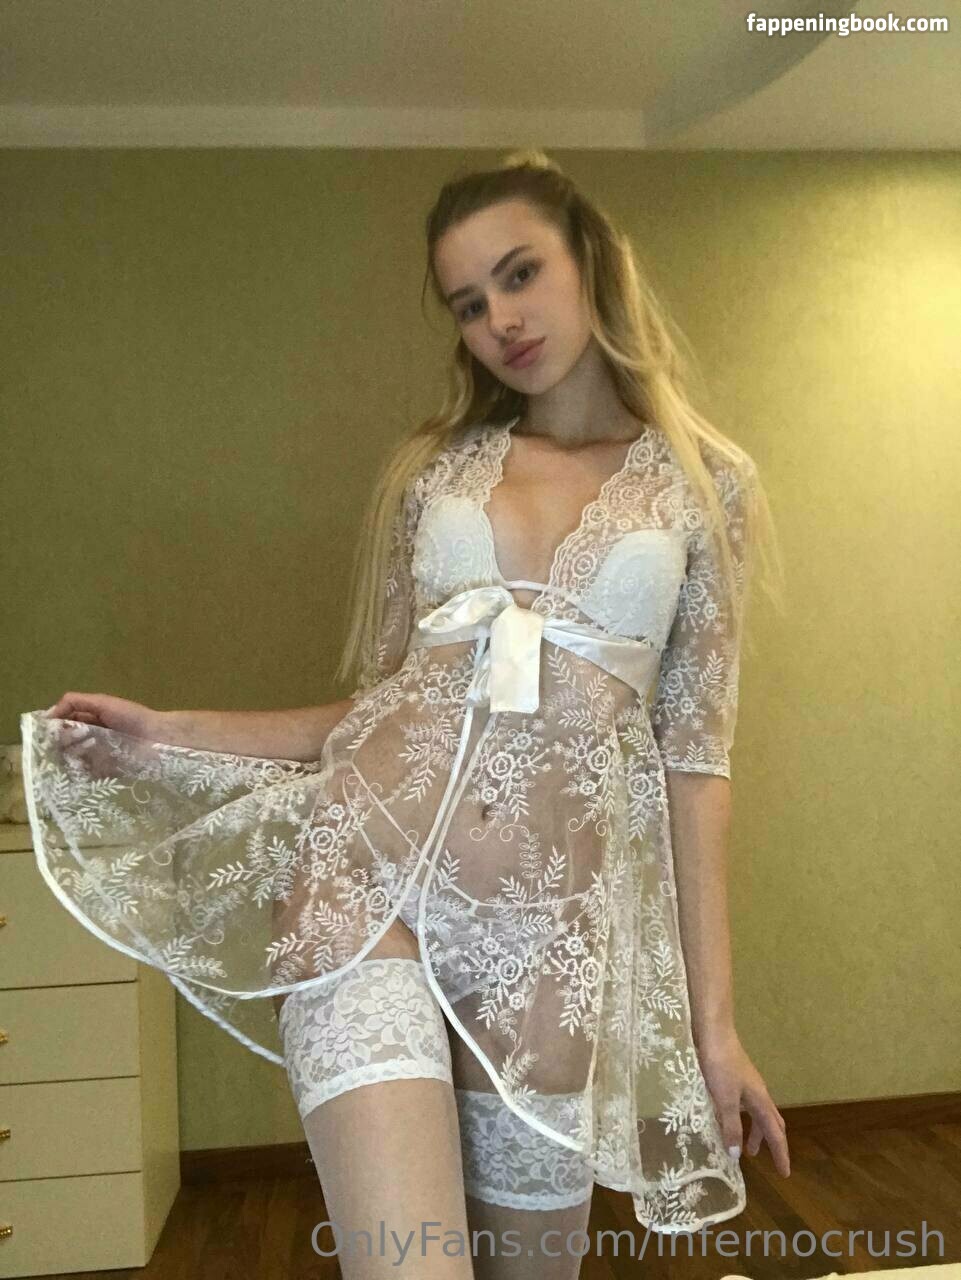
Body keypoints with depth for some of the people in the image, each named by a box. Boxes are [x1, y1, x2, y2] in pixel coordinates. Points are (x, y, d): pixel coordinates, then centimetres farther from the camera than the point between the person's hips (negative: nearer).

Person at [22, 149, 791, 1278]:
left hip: (549, 922, 0)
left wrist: (712, 1019, 4)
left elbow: (695, 757, 4)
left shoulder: (701, 483, 6)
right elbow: (375, 704, 13)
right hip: (363, 875, 1)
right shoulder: (432, 466, 11)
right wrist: (167, 738, 2)